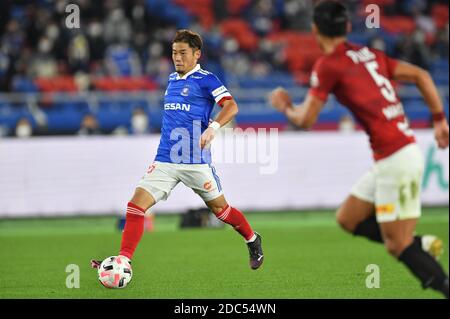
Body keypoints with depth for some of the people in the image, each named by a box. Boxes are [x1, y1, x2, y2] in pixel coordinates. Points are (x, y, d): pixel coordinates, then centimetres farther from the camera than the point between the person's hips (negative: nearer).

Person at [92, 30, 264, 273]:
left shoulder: (205, 80, -7)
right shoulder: (172, 79, 15)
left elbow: (231, 106, -20)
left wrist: (213, 127, -35)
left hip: (196, 161, -6)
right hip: (165, 160, 6)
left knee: (220, 209, 9)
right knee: (136, 204, -11)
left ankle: (252, 241, 36)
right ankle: (124, 260, -13)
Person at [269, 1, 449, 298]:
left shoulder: (328, 64, -8)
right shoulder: (369, 54, 14)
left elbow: (306, 119, -7)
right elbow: (421, 75, 12)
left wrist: (285, 106, 14)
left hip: (394, 158, -9)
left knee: (397, 245, -5)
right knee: (347, 218, 17)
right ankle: (421, 245, 8)